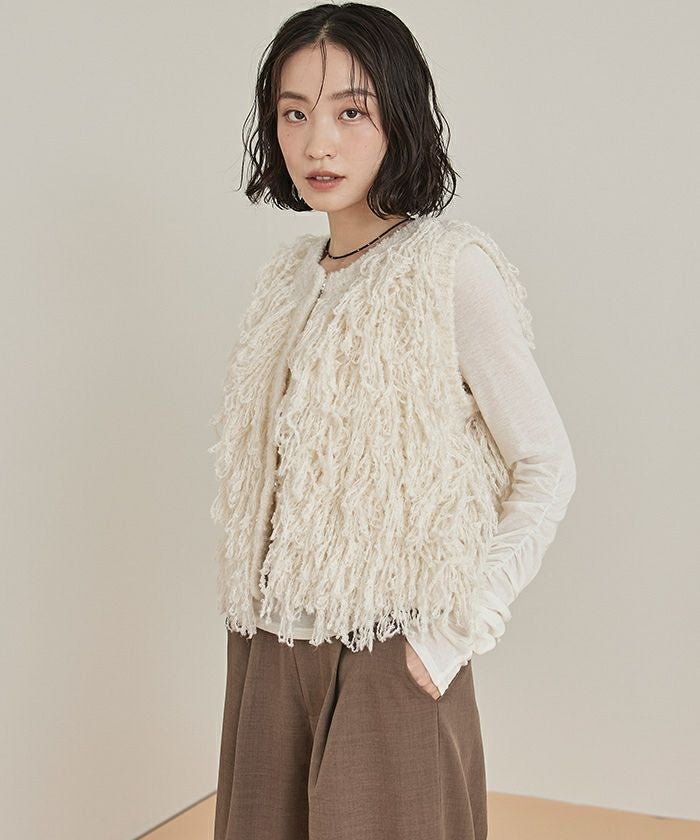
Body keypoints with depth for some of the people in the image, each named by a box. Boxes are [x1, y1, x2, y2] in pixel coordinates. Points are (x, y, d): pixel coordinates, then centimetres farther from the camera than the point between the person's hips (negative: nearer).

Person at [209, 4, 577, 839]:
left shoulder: (451, 268, -12)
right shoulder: (289, 275, 6)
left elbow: (547, 466, -11)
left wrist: (457, 631, -14)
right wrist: (250, 605, 6)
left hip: (388, 657, -5)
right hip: (269, 641, 6)